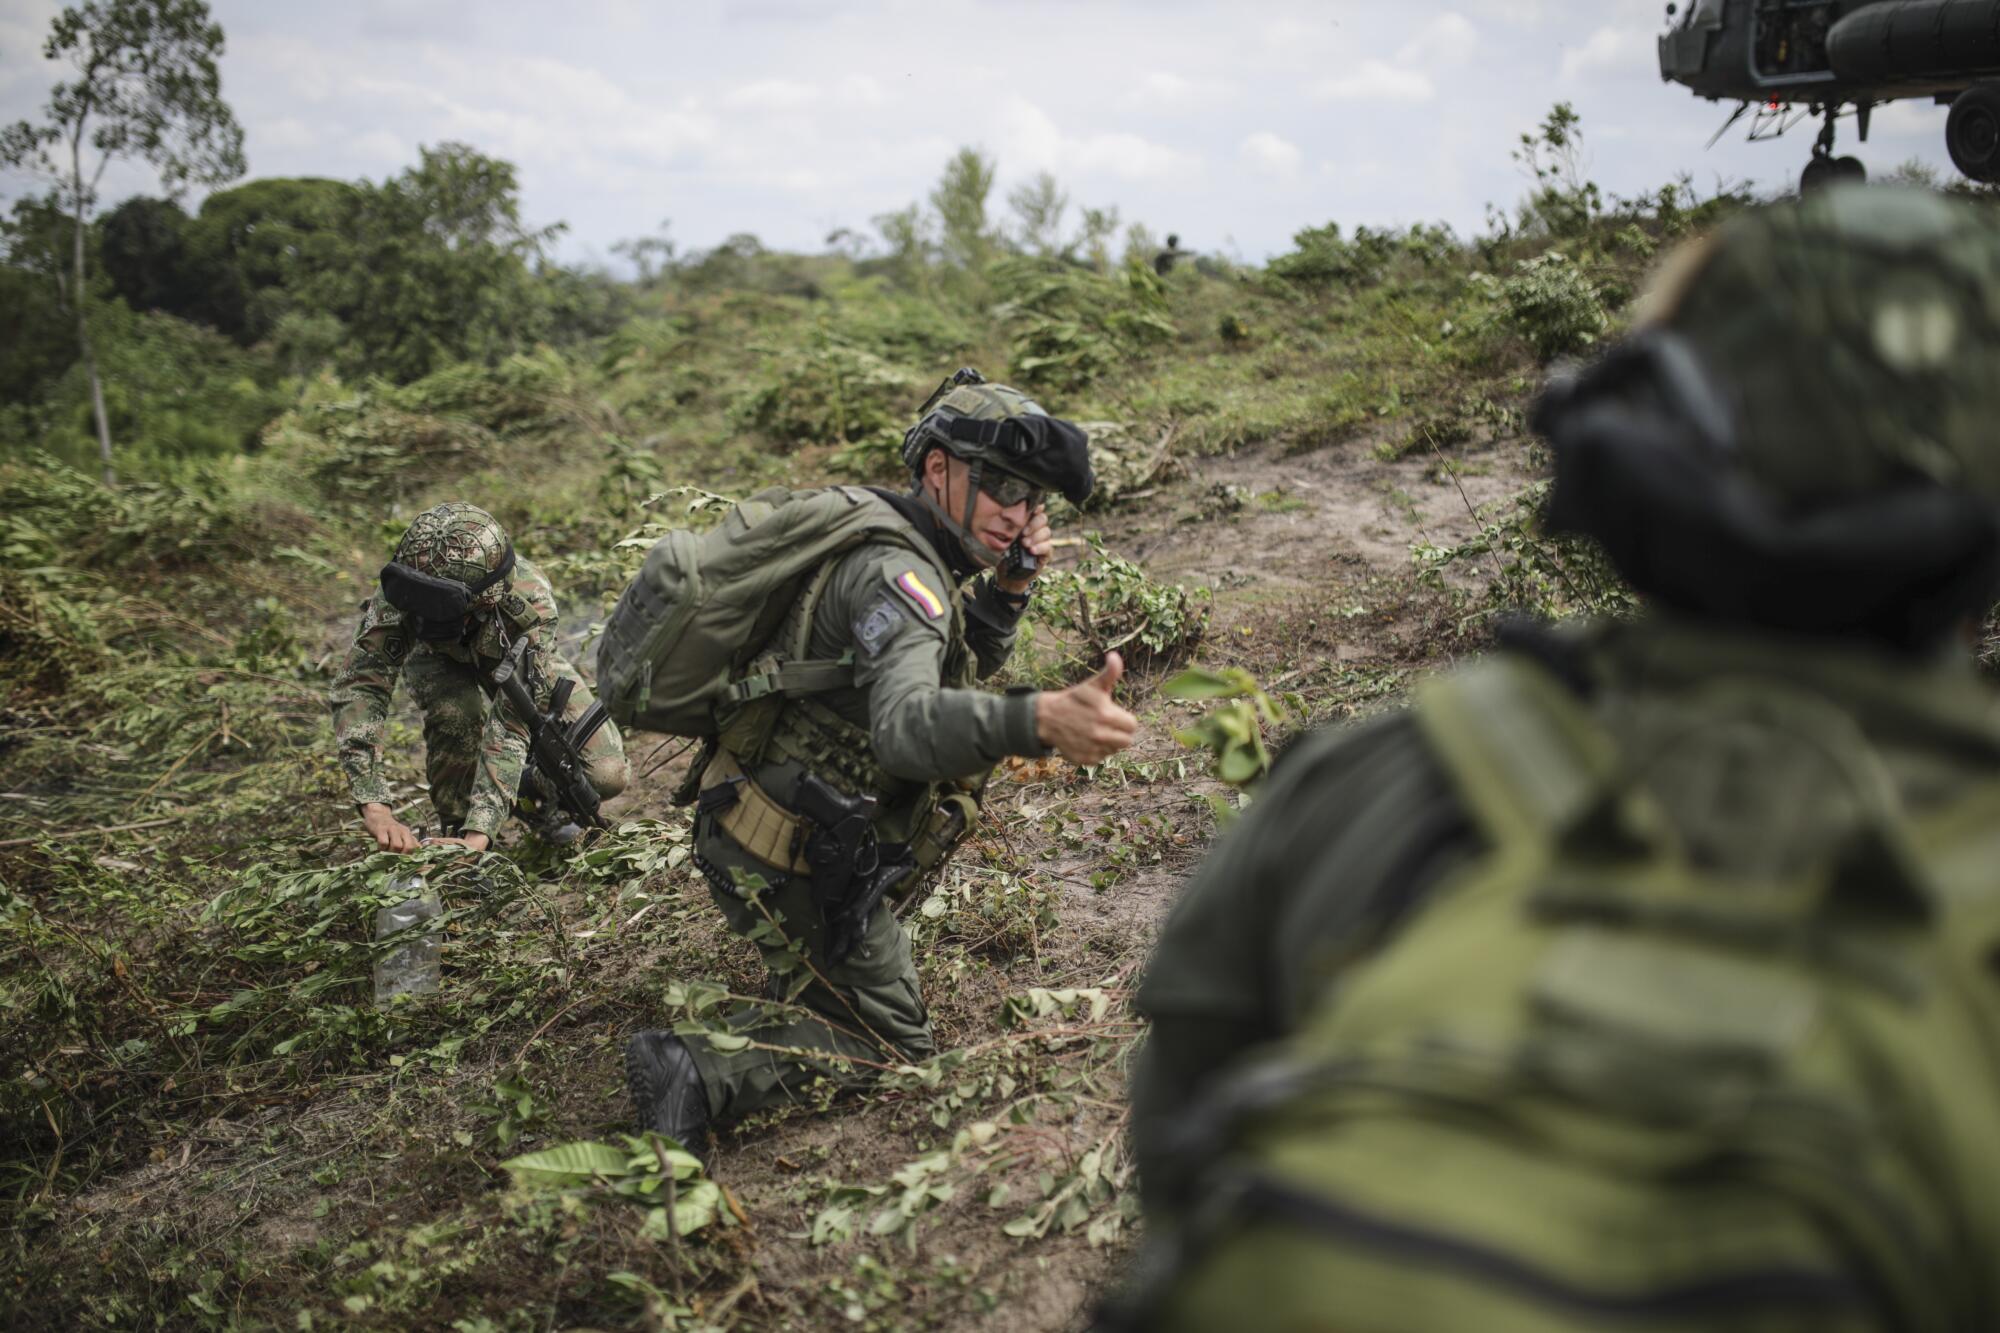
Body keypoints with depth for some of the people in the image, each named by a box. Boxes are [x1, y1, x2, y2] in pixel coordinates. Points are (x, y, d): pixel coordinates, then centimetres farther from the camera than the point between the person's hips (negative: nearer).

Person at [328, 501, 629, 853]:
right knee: (456, 711, -35)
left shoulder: (530, 602, -43)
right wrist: (374, 807, -51)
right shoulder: (402, 591, -39)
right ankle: (454, 825, -9)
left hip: (522, 662, -1)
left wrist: (479, 834, -52)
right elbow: (357, 685, -41)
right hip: (442, 661, 1)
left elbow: (511, 724, -45)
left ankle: (550, 790, 16)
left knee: (607, 775, -18)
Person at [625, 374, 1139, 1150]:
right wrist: (1040, 719, -60)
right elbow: (906, 724, -43)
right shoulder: (896, 572, -24)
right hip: (793, 862, -9)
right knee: (892, 1042, 4)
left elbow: (959, 674, 18)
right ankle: (704, 1074, -9)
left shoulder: (902, 540, 7)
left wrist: (1006, 591, -1)